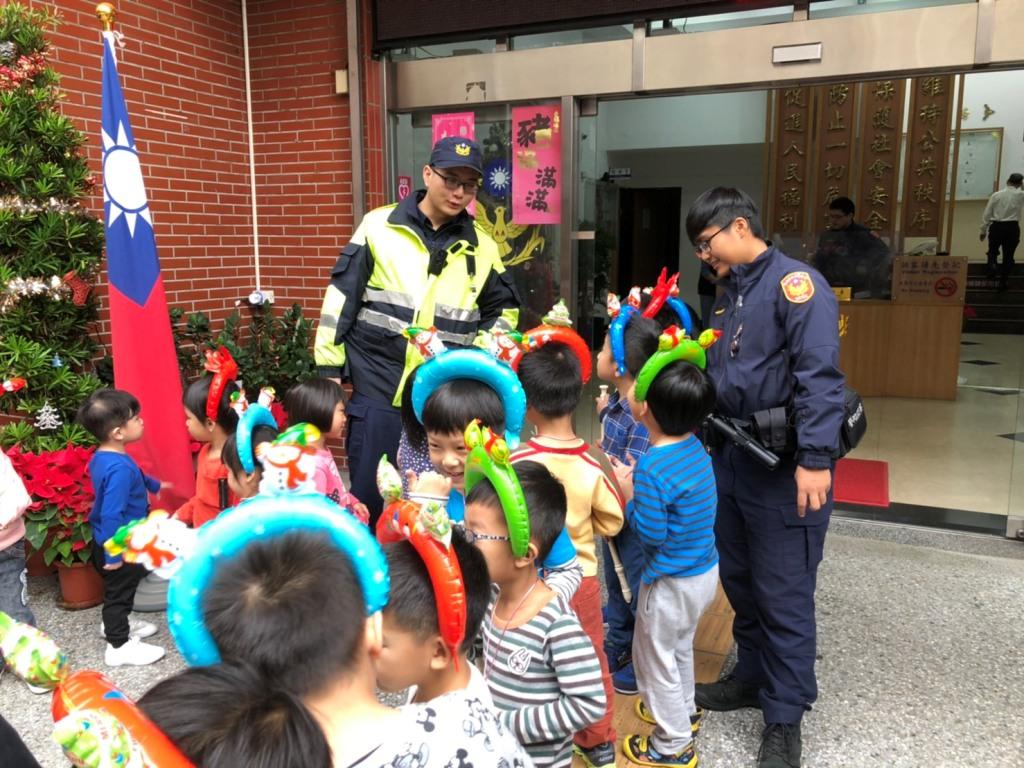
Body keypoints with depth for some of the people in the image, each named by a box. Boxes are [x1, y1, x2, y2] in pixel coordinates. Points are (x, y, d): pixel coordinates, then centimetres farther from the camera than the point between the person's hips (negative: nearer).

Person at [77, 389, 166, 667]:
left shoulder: (102, 457, 0)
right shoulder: (119, 468, -33)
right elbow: (111, 515, -34)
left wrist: (154, 484, 39)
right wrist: (113, 554, -28)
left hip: (107, 541, 9)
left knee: (117, 590, 27)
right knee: (119, 591, 7)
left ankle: (116, 625, 47)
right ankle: (119, 646, 22)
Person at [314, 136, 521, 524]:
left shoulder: (482, 248, 5)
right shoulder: (379, 227, -1)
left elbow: (504, 310, 17)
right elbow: (341, 299, 1)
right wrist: (330, 368, -1)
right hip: (377, 389, -2)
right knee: (369, 496, 5)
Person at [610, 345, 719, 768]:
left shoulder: (652, 468, -31)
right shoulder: (694, 447, -5)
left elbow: (650, 534, -25)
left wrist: (628, 493, -15)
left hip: (673, 581, -8)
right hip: (704, 571, 8)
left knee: (655, 655, 13)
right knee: (680, 646, 30)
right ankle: (683, 710, 51)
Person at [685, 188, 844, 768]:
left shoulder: (795, 283, -13)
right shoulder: (729, 293, 14)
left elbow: (820, 376, -22)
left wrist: (816, 459, -28)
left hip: (783, 468, -8)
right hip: (732, 459, 8)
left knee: (783, 596, 2)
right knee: (739, 580, 18)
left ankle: (785, 719, 17)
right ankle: (755, 675, 38)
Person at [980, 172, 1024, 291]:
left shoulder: (996, 195, 0)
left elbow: (987, 214, 1)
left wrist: (983, 230, 9)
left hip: (996, 226, 1)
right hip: (1012, 227, -1)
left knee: (993, 250, 22)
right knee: (1008, 254, 9)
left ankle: (992, 265, -7)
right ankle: (1003, 281, 12)